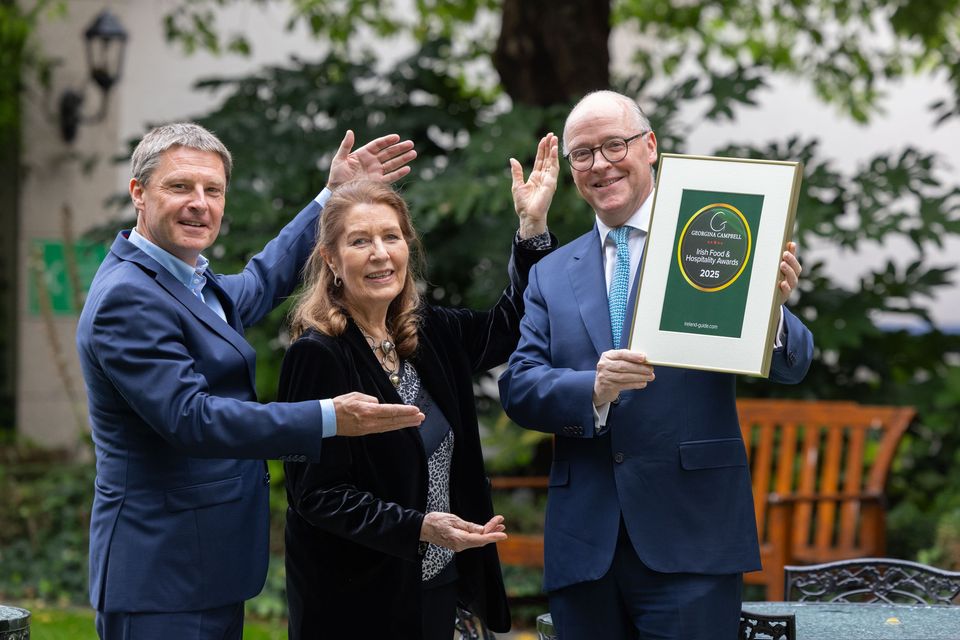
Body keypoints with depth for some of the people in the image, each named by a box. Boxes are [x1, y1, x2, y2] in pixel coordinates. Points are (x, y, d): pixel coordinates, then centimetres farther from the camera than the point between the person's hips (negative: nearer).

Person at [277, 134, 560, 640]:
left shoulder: (429, 333, 4)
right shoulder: (317, 355, -15)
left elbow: (508, 327, 20)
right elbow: (316, 493, -17)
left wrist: (532, 223, 10)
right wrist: (418, 527, -27)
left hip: (437, 582, 6)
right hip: (355, 599, -6)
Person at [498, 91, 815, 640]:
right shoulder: (551, 275, 13)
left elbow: (791, 367, -4)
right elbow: (517, 387, 4)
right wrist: (592, 391, -16)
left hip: (691, 538, -3)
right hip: (584, 547, 3)